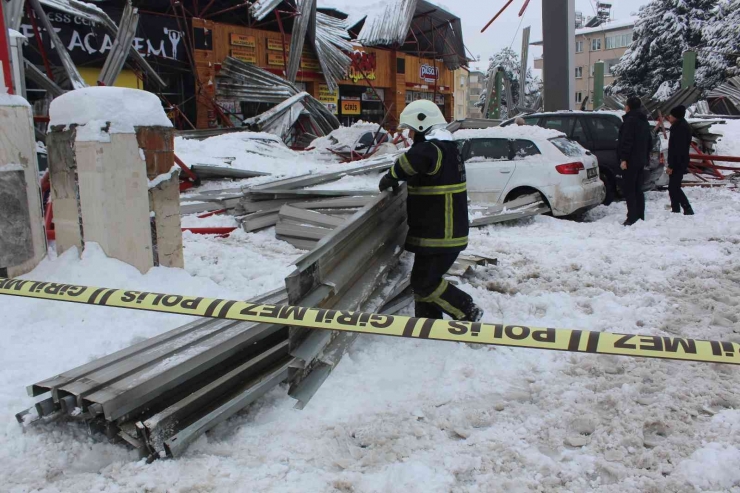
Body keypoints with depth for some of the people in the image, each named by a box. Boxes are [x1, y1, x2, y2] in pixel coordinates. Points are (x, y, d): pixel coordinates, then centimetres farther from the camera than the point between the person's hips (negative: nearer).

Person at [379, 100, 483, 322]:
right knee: (424, 279, 17)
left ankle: (467, 312, 6)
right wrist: (397, 180, 4)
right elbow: (420, 170, 21)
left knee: (424, 283, -5)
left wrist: (391, 177, -24)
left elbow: (413, 160, -41)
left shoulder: (435, 148, -20)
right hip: (435, 232, 11)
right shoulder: (444, 148, 17)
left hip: (440, 235, -11)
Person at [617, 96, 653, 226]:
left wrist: (623, 158, -21)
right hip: (641, 160, 9)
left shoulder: (630, 120, -13)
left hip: (631, 161, -9)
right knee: (638, 189, 14)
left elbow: (627, 141, -21)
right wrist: (646, 157, 26)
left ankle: (632, 218, -11)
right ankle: (640, 216, 18)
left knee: (628, 190, -7)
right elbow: (649, 142, 22)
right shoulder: (644, 121, 17)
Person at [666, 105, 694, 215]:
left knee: (674, 188, -10)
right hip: (681, 162, 11)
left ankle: (688, 209, -10)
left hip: (678, 164, -11)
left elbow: (677, 149, -23)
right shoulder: (683, 126, 16)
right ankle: (676, 210, 19)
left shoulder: (680, 128, -17)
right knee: (673, 187, 14)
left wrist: (671, 166, -23)